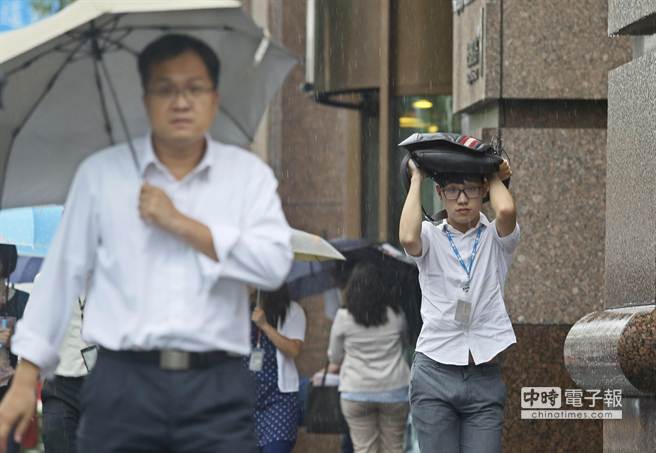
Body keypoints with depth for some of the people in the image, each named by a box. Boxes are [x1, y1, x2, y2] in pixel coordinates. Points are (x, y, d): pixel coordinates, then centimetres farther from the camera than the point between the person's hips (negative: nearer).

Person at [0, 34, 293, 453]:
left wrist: (180, 223, -8)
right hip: (123, 385, 0)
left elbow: (274, 264, -6)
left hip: (218, 390, 0)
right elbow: (63, 274, 10)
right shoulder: (100, 174, 9)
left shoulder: (249, 173, 8)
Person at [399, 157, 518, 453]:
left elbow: (506, 211, -16)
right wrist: (416, 179, -3)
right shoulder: (430, 237, 8)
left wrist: (496, 177, 6)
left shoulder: (496, 238, 8)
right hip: (435, 375, 0)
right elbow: (408, 237, -16)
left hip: (485, 376, 0)